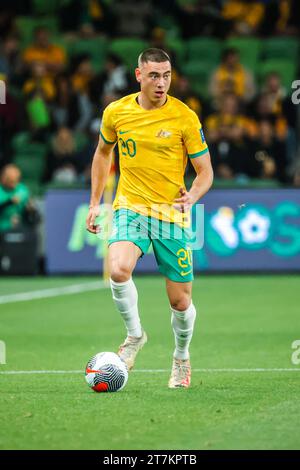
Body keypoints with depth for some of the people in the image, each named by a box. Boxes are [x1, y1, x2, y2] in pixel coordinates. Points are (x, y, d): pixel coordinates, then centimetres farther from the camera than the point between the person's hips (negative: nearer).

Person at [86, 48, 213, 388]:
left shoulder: (185, 117, -8)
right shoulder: (116, 112, 0)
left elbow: (205, 172, -3)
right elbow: (103, 152, 19)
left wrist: (193, 196, -25)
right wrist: (95, 202, 16)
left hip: (172, 214, -1)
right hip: (130, 208, 1)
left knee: (180, 301, 2)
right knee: (118, 270, -28)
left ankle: (182, 358, 32)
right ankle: (134, 335, -2)